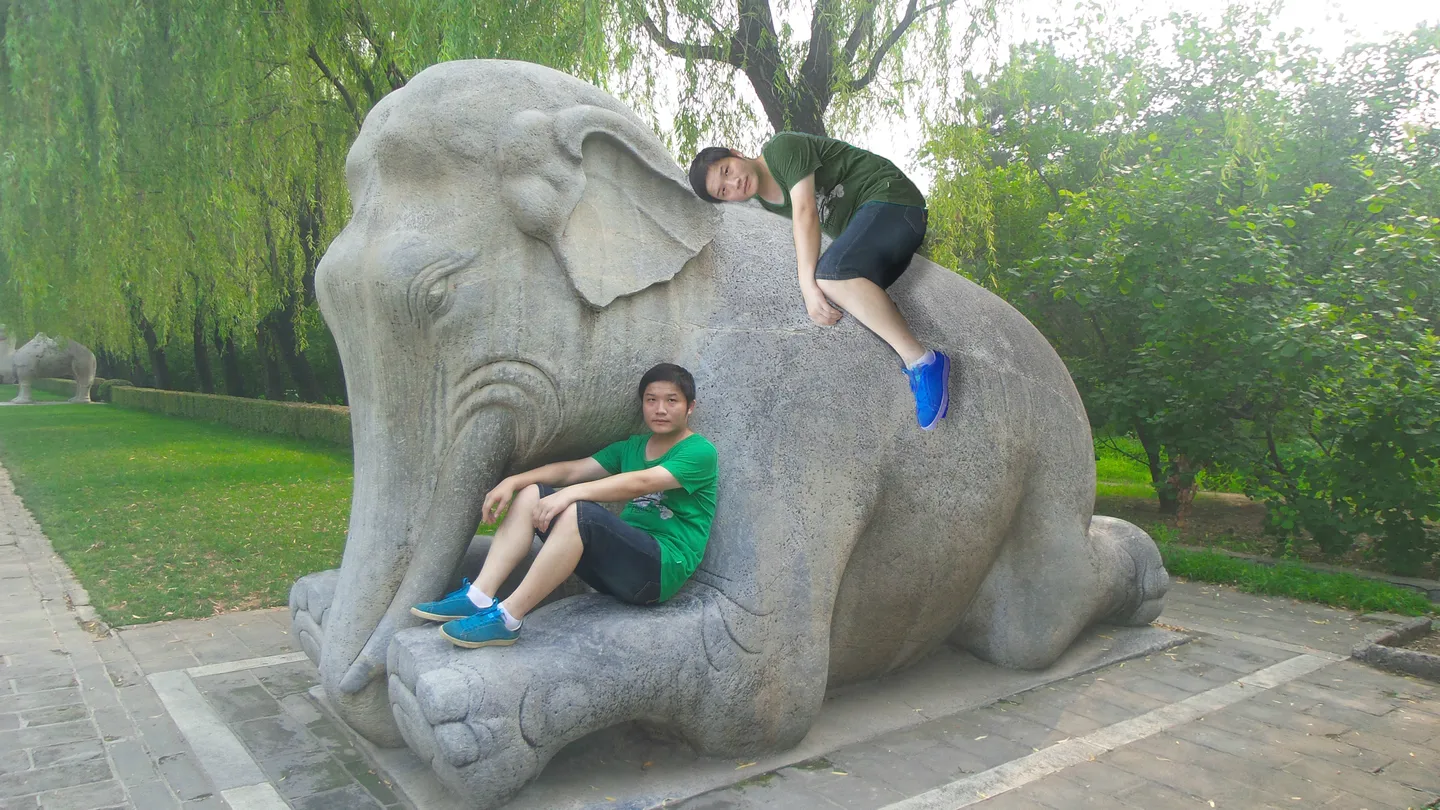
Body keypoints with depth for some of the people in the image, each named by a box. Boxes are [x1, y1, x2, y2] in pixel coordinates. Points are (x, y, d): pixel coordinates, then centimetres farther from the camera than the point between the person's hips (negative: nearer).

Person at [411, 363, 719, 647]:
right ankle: (478, 597, -13)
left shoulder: (699, 452, -6)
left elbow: (640, 483, -22)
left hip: (662, 569, -8)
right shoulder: (631, 447, 18)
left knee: (579, 512, -33)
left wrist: (572, 493, -30)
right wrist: (513, 481, -6)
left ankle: (507, 619, -27)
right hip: (621, 561, 8)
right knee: (532, 495, -2)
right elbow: (571, 469, 8)